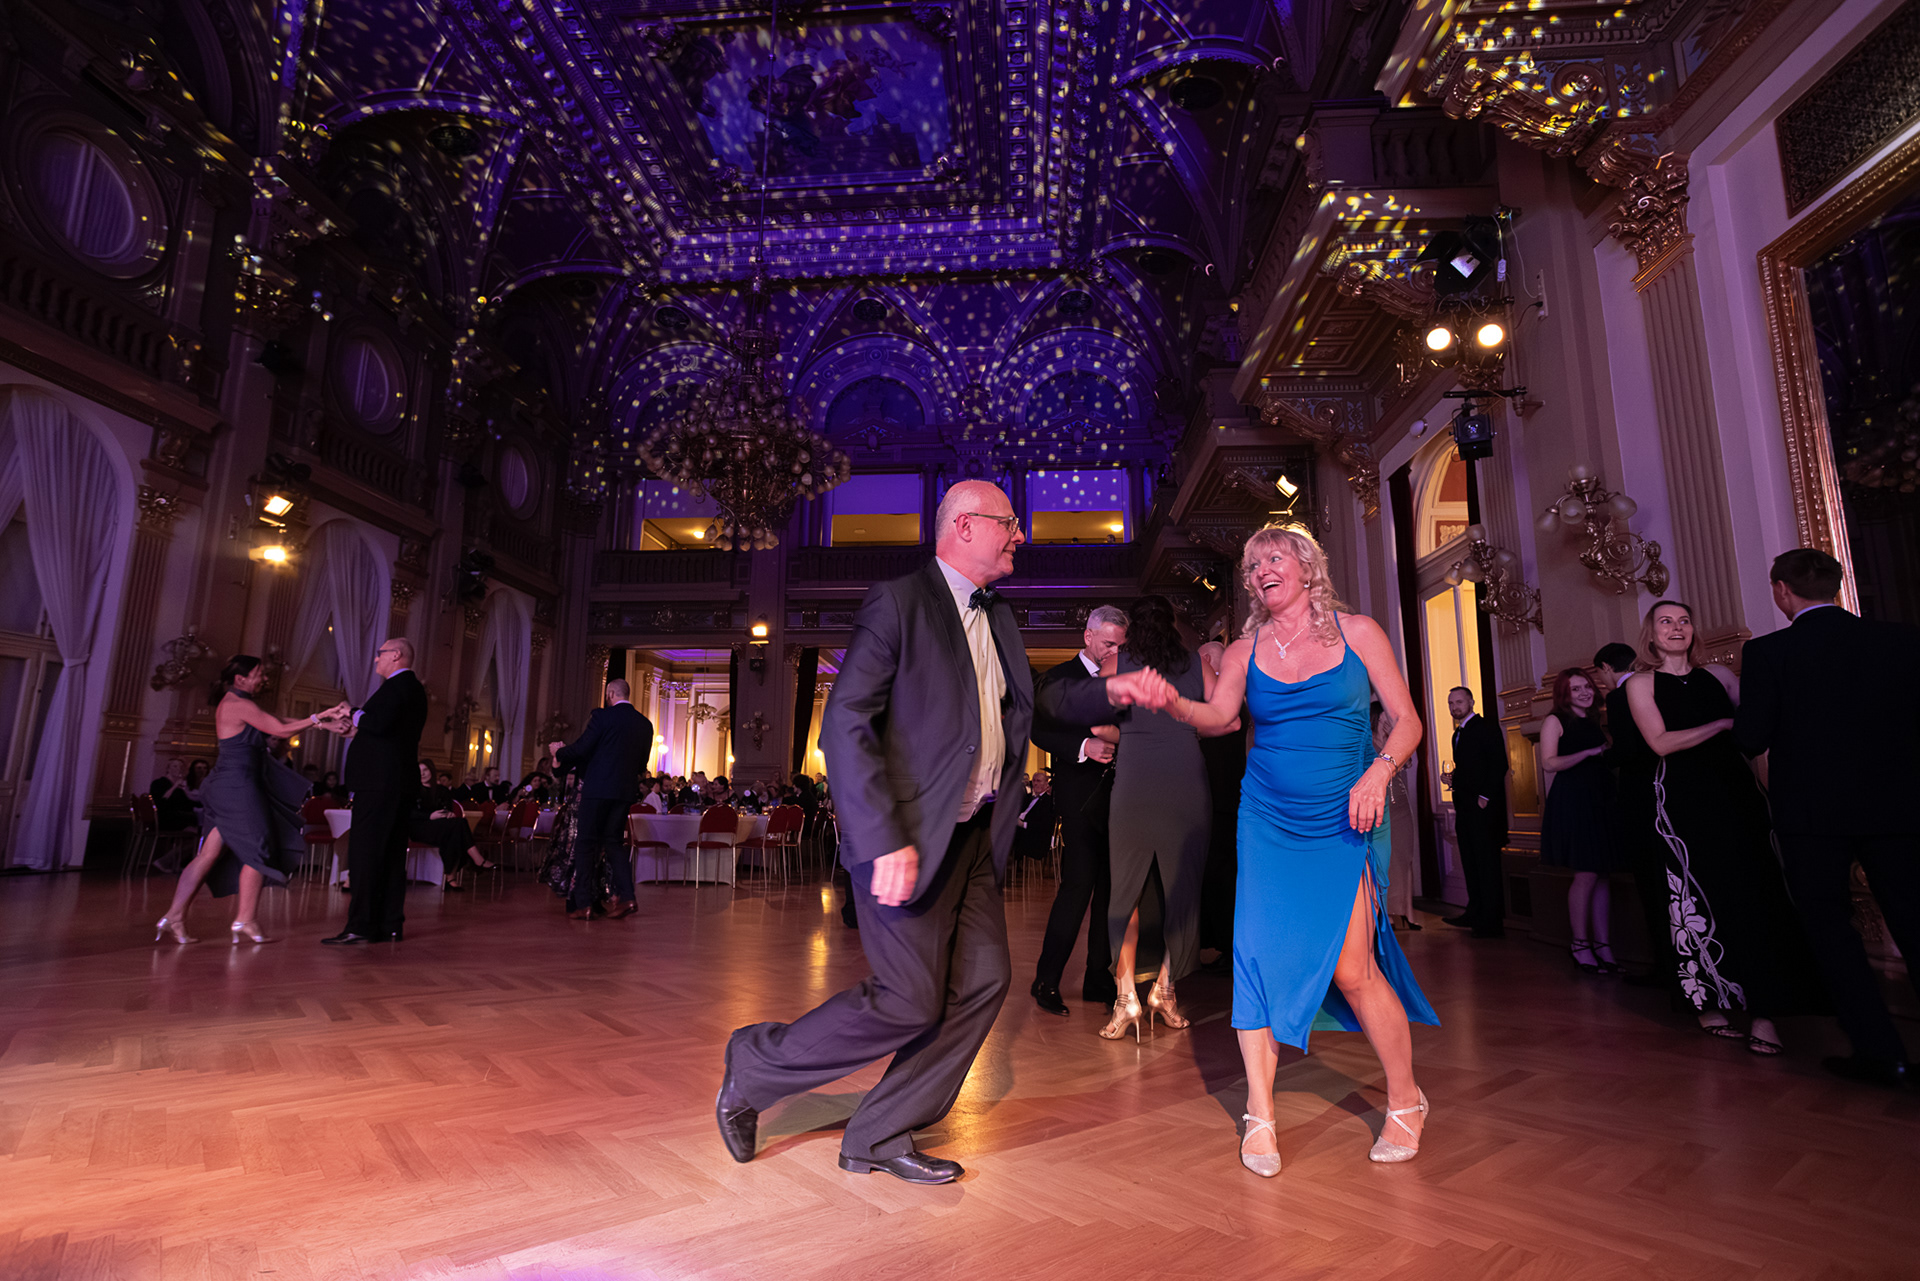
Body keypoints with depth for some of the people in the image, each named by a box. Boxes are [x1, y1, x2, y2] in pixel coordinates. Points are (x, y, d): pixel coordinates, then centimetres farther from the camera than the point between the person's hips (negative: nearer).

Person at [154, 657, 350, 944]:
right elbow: (282, 729, -13)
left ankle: (173, 917, 9)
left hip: (227, 787, 10)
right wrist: (317, 718, -2)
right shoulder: (239, 704, -13)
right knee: (258, 851, -1)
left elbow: (277, 723, 14)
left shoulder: (234, 702, 17)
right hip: (238, 786, -10)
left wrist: (322, 723, 7)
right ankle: (246, 920, 6)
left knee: (210, 854, 9)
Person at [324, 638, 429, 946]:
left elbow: (379, 723, -24)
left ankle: (361, 926, -6)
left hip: (380, 782, -10)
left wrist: (357, 715, -6)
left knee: (365, 852, -7)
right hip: (403, 782, 10)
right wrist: (358, 720, 18)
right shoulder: (415, 689, 20)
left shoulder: (397, 686, -11)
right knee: (392, 854, 11)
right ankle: (390, 925, 15)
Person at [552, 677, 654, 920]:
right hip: (626, 791, 5)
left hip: (598, 788, -5)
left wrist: (559, 752, 12)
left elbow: (581, 749, -7)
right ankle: (625, 897, 3)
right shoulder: (645, 724, 8)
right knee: (614, 842, 14)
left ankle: (582, 904, 4)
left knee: (587, 843, 3)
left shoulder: (602, 716, -8)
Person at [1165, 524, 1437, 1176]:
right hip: (1268, 822, 2)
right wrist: (1173, 702, -34)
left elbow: (1407, 720, 2)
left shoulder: (1357, 632, 1)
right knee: (1259, 955, -4)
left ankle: (1405, 1098, 20)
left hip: (1344, 824, -2)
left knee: (1350, 967, -7)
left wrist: (1379, 772, -17)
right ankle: (1260, 1116, 10)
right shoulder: (1245, 651, 5)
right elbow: (1217, 716, -12)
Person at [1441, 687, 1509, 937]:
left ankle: (1491, 922, -1)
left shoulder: (1486, 728, -6)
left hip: (1483, 806, -8)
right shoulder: (1458, 734, 19)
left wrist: (1485, 796, -18)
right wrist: (1451, 777, 4)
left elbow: (1500, 764, -13)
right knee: (1470, 863, 11)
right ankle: (1475, 914, 18)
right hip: (1464, 807, 8)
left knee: (1487, 864, -5)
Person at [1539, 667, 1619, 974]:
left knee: (1603, 874, 5)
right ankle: (1580, 944, 4)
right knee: (1586, 875, -7)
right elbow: (1549, 763, -12)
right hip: (1572, 802, -7)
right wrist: (1588, 753, -18)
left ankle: (1603, 945, 9)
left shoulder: (1595, 724, 18)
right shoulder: (1555, 721, -1)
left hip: (1601, 802, 7)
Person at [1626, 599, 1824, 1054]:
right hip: (1683, 799, -3)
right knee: (1699, 900, 2)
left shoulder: (1718, 675, 12)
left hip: (1736, 790, 3)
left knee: (1754, 896, -1)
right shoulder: (1642, 685, 2)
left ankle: (1763, 1010, 3)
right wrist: (1724, 724, -10)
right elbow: (1661, 742, -9)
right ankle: (1708, 1003, 13)